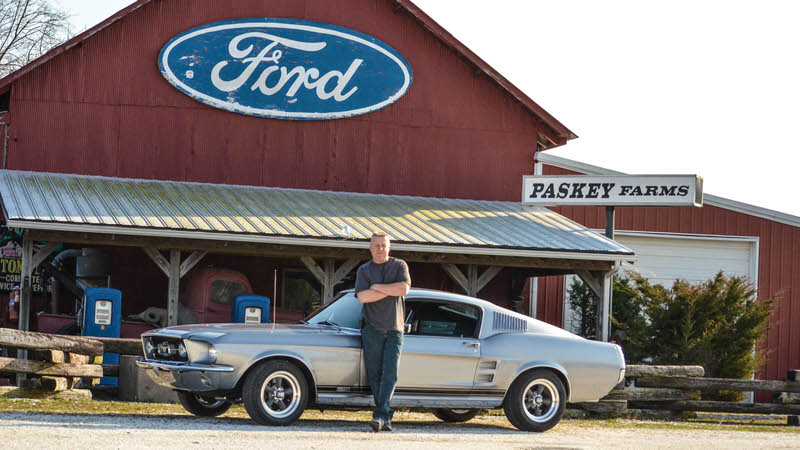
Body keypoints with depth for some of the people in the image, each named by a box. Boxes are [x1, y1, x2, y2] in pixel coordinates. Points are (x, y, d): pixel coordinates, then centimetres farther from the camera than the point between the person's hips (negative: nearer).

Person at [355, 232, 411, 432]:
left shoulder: (399, 266, 8)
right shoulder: (364, 270, 10)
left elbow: (404, 289, -11)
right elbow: (362, 296, -7)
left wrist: (377, 287, -6)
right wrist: (391, 290, -7)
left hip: (394, 329, -1)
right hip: (372, 329, 1)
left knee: (390, 374, -13)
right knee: (375, 374, -3)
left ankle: (380, 416, -18)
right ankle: (386, 418, 3)